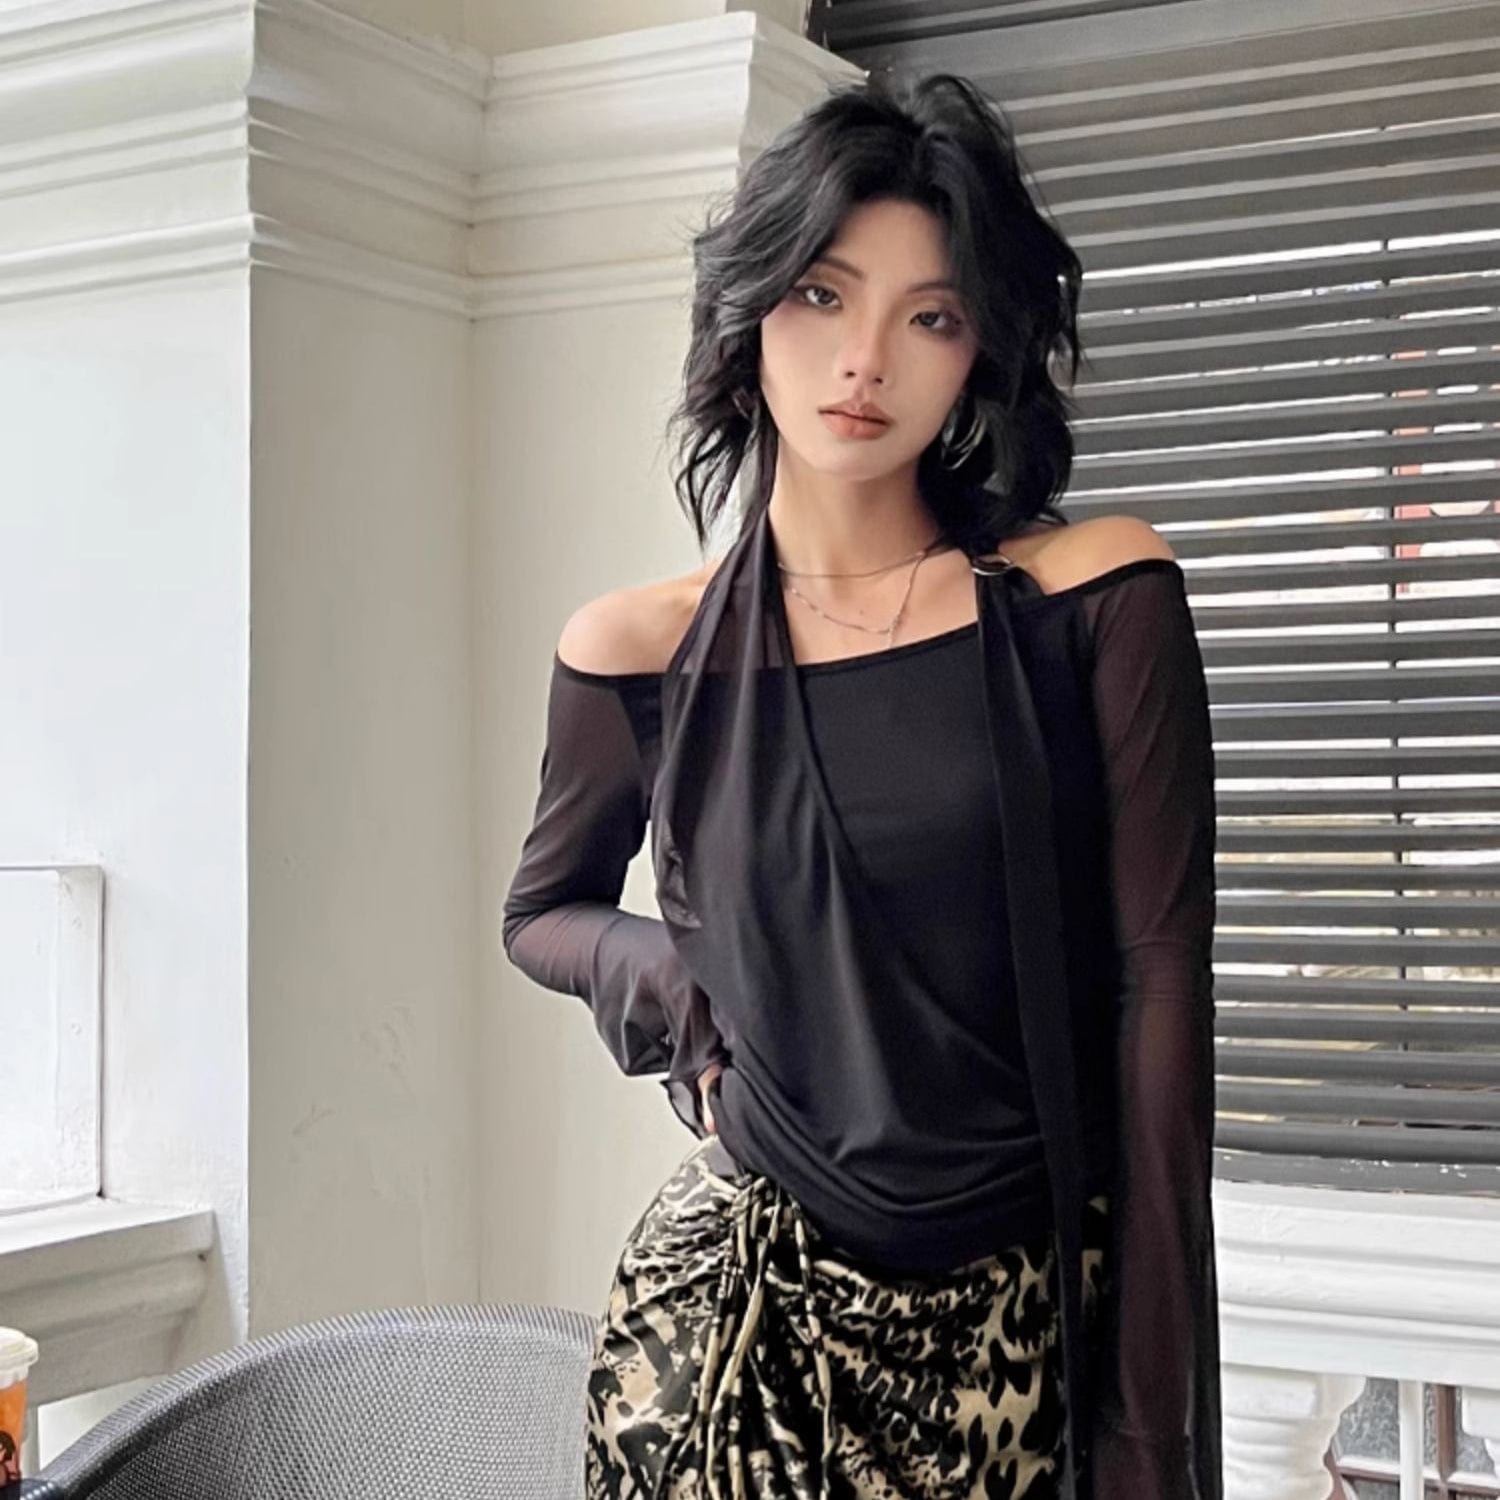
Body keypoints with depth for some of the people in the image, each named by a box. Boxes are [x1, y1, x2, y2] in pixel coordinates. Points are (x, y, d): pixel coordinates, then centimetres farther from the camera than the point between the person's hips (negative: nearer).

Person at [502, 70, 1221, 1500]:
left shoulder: (1097, 597, -7)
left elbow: (1156, 992, -9)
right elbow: (543, 913, 16)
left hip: (1034, 1320, -1)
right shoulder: (641, 650, -2)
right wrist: (678, 983, -6)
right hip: (745, 1308, 1)